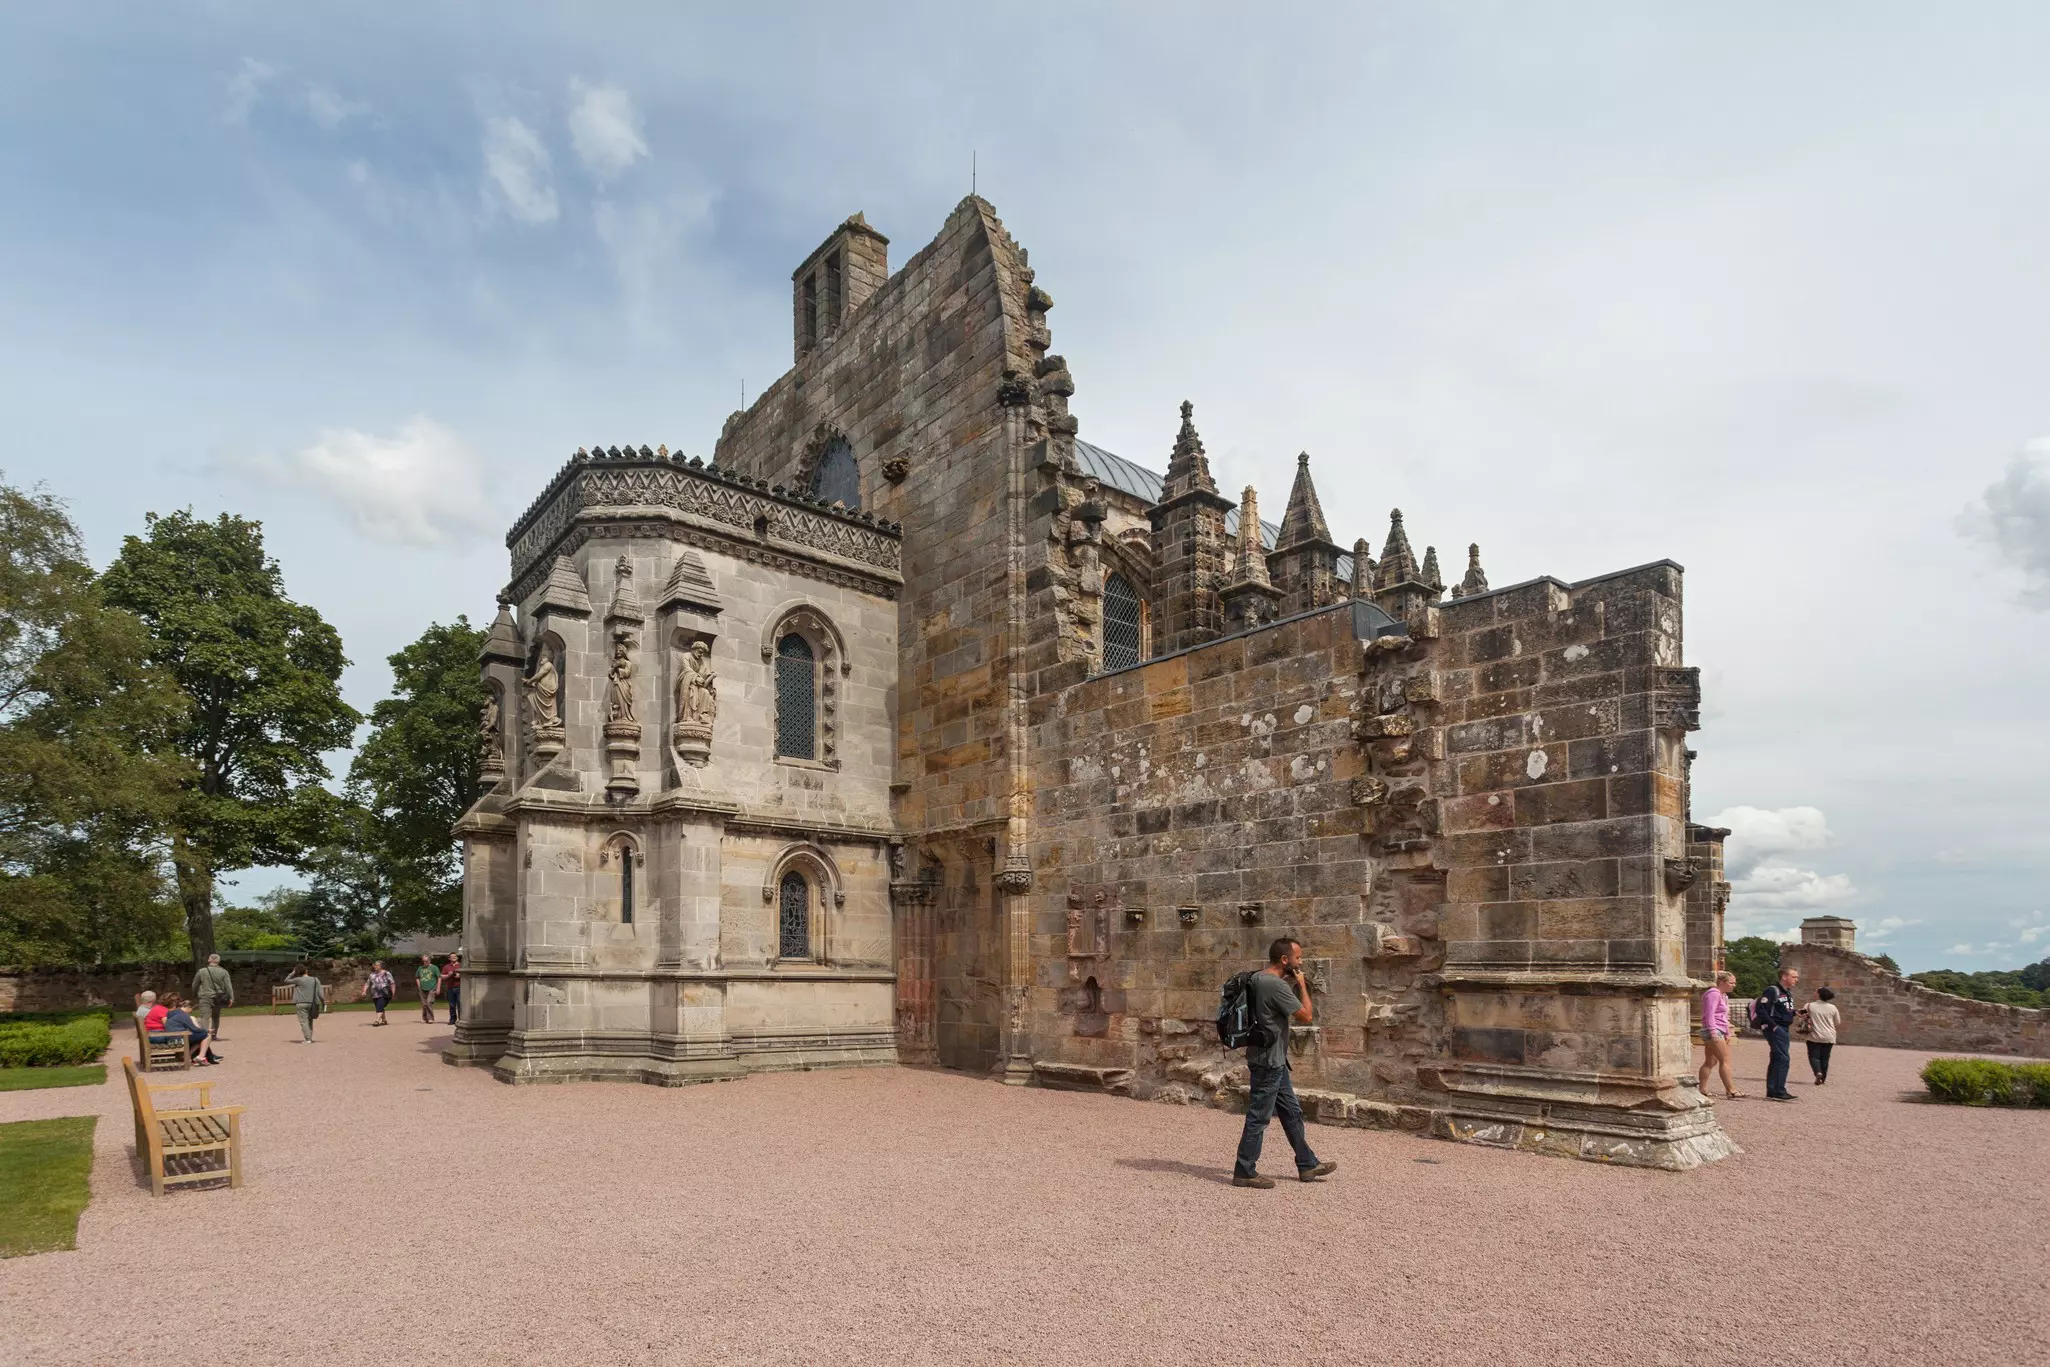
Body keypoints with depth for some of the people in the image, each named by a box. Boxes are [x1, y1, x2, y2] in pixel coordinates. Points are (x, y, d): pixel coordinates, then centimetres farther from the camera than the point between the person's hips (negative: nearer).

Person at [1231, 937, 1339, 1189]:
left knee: (1292, 1112, 17)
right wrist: (1302, 985, -7)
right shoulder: (1276, 985, -23)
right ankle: (1244, 1172, 8)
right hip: (1268, 1061, -10)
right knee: (1259, 1117, -1)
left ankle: (1307, 1164, 27)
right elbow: (1306, 1016, -16)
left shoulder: (1258, 978, 8)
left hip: (1273, 1061, 10)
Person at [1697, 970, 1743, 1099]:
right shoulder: (1713, 994, -11)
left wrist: (1727, 1033, 24)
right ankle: (1730, 1089, -11)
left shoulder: (1723, 996, 21)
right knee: (1725, 1060, -11)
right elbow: (1709, 1014, -17)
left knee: (1710, 1061, 8)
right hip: (1713, 1031, -10)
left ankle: (1702, 1088, 9)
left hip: (1719, 1032, 10)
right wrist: (1713, 1032, -23)